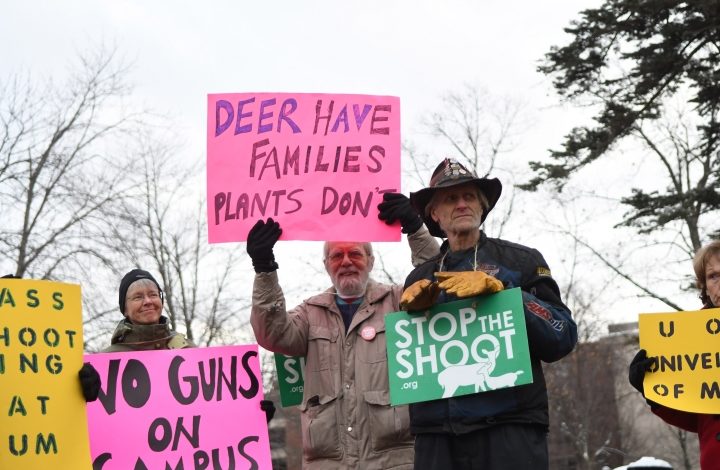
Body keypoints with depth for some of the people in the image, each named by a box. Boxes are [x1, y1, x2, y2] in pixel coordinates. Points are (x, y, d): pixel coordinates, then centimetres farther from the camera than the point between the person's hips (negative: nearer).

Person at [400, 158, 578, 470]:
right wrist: (411, 309, -1)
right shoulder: (419, 280, 18)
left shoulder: (522, 261, 8)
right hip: (436, 435, 3)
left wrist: (499, 289, -11)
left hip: (510, 429, -3)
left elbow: (563, 338, -2)